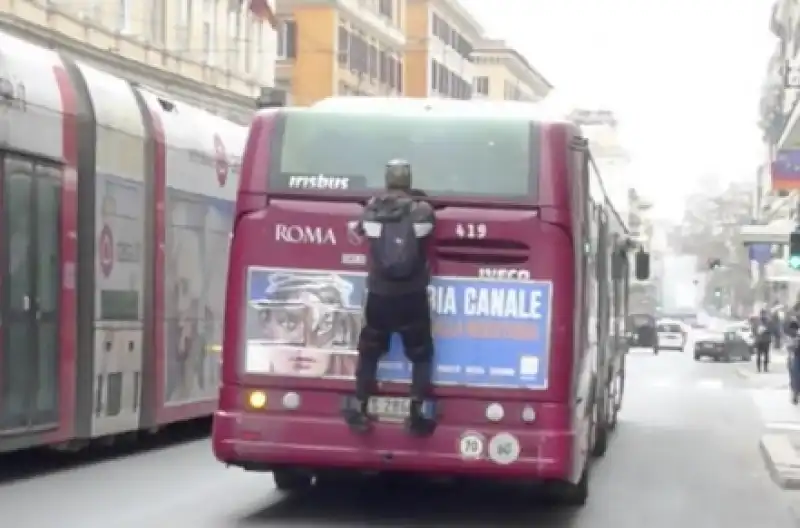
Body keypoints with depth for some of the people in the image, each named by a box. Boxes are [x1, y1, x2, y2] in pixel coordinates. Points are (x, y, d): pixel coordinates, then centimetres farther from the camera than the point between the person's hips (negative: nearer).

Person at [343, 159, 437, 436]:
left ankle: (360, 410, 19)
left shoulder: (372, 209, -3)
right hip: (412, 297, -1)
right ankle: (416, 413, 5)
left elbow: (359, 230, 18)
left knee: (369, 352, 19)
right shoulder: (422, 210, -7)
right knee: (421, 354, 13)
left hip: (379, 295, 1)